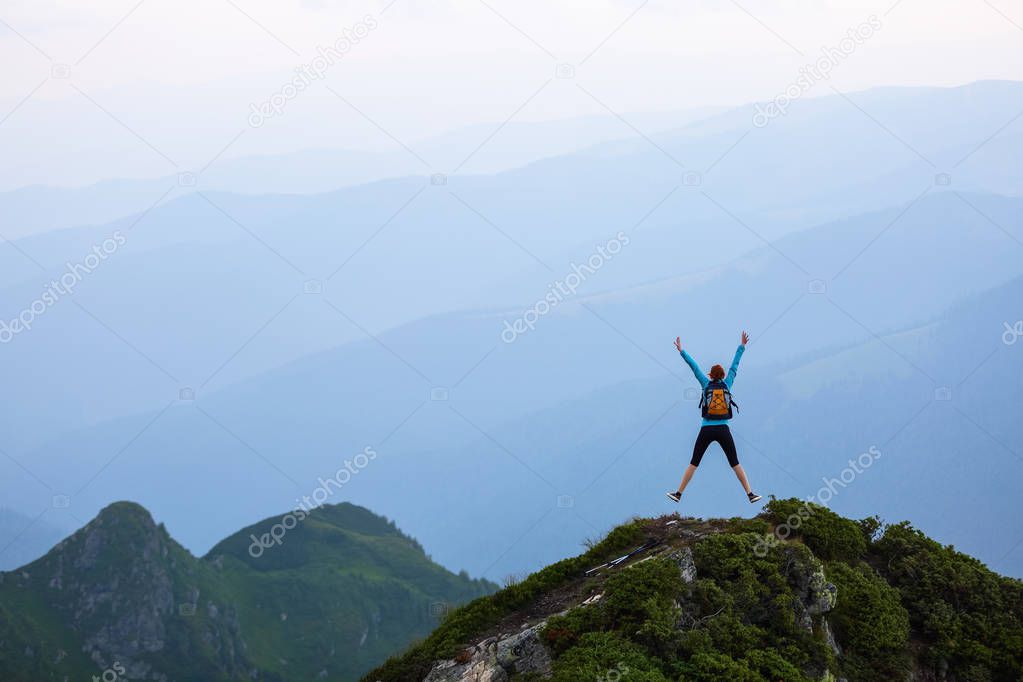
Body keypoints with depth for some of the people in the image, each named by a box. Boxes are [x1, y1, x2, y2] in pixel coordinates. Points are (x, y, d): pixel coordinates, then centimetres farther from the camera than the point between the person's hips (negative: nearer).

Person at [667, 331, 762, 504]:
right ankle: (750, 494, -1)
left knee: (694, 463, 6)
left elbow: (694, 366, 5)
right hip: (723, 431, 0)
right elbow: (735, 365, 12)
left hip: (706, 431, 0)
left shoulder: (707, 384, 2)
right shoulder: (727, 384, 4)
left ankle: (679, 494, 5)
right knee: (735, 464, 5)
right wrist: (742, 346, 20)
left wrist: (681, 351, 11)